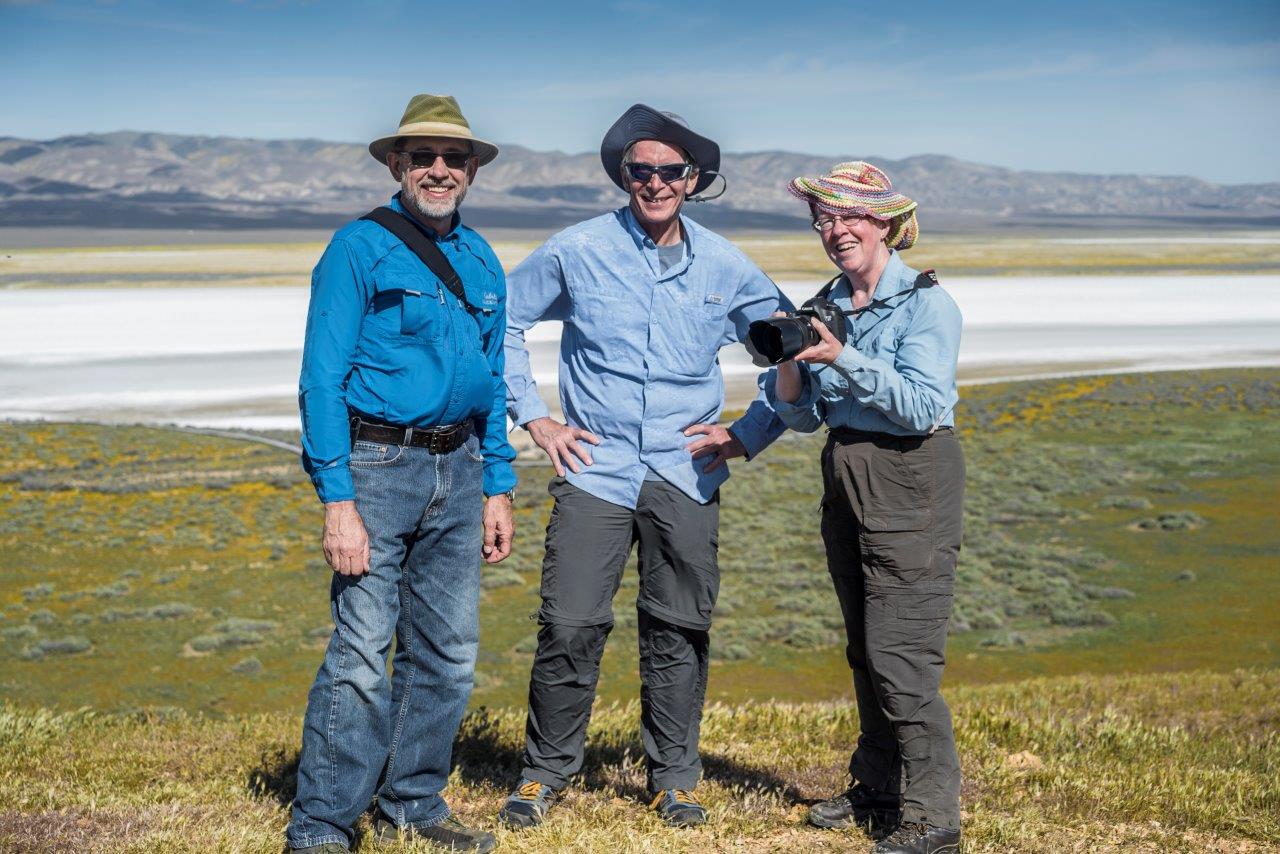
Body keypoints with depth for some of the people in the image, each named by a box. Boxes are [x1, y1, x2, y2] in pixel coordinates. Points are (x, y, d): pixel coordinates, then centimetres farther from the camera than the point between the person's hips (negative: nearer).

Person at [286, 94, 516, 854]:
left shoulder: (482, 262, 13)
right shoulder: (360, 248, -6)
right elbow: (322, 378, -11)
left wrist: (497, 489, 13)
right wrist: (338, 500, -18)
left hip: (457, 470, 6)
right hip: (378, 467, -6)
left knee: (448, 654, 10)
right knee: (361, 654, -9)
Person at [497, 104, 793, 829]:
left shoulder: (725, 268, 3)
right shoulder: (577, 251, -1)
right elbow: (501, 324, 10)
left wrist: (748, 435, 5)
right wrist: (533, 417, 3)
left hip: (685, 476, 2)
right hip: (595, 468, -1)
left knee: (680, 631, 7)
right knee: (570, 626, -6)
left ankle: (675, 778, 22)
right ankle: (546, 772, 12)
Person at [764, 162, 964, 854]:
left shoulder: (925, 303, -10)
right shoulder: (829, 306, 10)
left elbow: (924, 406, -21)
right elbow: (801, 415, 10)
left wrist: (843, 358, -26)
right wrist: (789, 361, -9)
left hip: (910, 485, -7)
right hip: (845, 481, 7)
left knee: (900, 654, -10)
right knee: (865, 651, 15)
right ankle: (878, 785, 27)